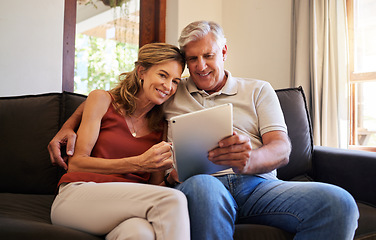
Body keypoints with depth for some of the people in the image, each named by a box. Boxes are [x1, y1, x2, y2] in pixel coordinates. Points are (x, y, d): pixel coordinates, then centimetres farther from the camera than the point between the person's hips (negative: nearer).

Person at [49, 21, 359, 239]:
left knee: (339, 203, -26)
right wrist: (68, 128, 7)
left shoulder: (258, 90, 19)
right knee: (202, 185, -41)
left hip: (258, 184, 2)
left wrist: (250, 159, -20)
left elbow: (281, 149, 5)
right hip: (201, 185, -2)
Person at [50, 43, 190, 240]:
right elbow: (76, 163, -2)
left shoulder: (161, 127, 17)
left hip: (127, 206, 2)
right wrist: (138, 164, -13)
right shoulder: (102, 100, 7)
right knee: (172, 200, -29)